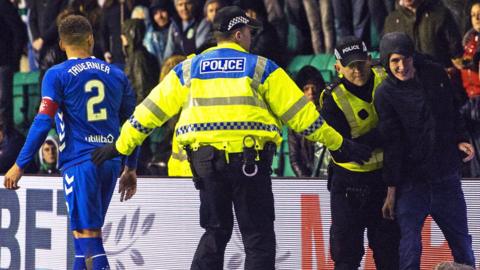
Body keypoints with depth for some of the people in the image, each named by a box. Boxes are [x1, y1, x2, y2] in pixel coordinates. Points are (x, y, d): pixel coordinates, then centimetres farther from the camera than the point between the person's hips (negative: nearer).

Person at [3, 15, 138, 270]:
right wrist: (130, 169, 23)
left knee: (87, 233, -6)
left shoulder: (57, 75, -3)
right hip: (111, 162, 5)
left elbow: (43, 122, -10)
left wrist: (19, 165, -7)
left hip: (79, 161, -5)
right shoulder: (115, 74, 11)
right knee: (89, 230, 17)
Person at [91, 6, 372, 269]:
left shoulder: (188, 69, 12)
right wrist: (340, 143, 9)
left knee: (215, 232, 18)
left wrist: (121, 146, 22)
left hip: (204, 159, 3)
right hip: (249, 160, -3)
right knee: (259, 235, 4)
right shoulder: (261, 67, 4)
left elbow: (151, 109, 13)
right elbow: (299, 111, 3)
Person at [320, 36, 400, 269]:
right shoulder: (333, 99, -17)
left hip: (387, 174, 3)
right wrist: (381, 135, -30)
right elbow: (340, 153, -23)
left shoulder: (385, 79, -7)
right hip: (350, 181, -3)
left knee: (388, 247, 11)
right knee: (346, 250, 0)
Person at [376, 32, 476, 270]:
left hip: (447, 177, 4)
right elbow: (392, 143, -12)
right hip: (411, 182, -4)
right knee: (409, 249, -5)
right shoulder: (385, 94, -10)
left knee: (461, 240, 16)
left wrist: (460, 140, 2)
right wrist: (392, 189, -12)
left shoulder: (435, 74, 1)